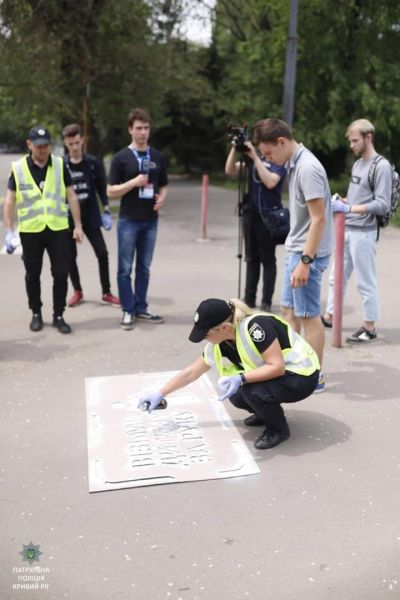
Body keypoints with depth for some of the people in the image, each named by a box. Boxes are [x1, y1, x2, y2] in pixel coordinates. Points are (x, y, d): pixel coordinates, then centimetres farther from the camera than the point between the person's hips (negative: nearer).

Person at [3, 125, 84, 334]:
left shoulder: (60, 165, 2)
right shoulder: (18, 168, -1)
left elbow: (71, 197, 5)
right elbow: (9, 201, 1)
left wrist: (78, 225, 2)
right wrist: (9, 231, -4)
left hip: (58, 229, 1)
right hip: (30, 230, 0)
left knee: (61, 274, 0)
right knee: (33, 275, 9)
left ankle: (58, 316, 14)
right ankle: (36, 314, 25)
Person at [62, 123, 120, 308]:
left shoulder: (93, 163, -1)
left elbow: (102, 188, 4)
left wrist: (106, 211, -2)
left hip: (90, 215, 0)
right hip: (68, 217, 0)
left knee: (102, 253, -3)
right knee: (71, 256, 7)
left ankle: (106, 293, 8)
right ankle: (77, 291, 24)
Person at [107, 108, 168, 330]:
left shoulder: (158, 157, 8)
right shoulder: (121, 158, -4)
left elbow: (164, 185, 16)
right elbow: (111, 191, -5)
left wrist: (162, 198, -6)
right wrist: (134, 182, -19)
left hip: (150, 220, 4)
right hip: (128, 220, -4)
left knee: (144, 268, 10)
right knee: (126, 268, 1)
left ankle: (141, 308, 20)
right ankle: (128, 311, 10)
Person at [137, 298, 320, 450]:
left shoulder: (256, 326, -31)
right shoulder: (219, 345, -7)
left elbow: (277, 366, -31)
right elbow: (191, 372, 3)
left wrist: (241, 378, -39)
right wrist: (160, 394, 6)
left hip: (302, 375, -7)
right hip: (274, 376, 8)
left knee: (253, 390, -29)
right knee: (236, 396, -11)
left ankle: (279, 429, -2)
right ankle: (268, 411, 18)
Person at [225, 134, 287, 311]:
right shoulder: (252, 155, 9)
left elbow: (270, 182, -22)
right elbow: (230, 171, 4)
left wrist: (255, 158, -21)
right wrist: (235, 148, -8)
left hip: (268, 215, -6)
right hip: (250, 213, 6)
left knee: (267, 259, 1)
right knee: (251, 259, 11)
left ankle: (266, 302, 6)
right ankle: (249, 299, 18)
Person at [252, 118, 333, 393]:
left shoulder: (308, 168, -20)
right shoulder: (295, 164, 9)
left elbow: (318, 218, -23)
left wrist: (305, 261, -24)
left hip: (307, 254, -10)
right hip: (296, 250, 10)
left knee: (309, 316, 0)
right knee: (289, 310, 17)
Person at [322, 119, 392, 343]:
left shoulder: (382, 166, -12)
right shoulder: (357, 164, 15)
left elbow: (382, 205, -18)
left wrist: (348, 208, -23)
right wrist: (341, 201, 6)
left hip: (363, 233, -8)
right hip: (346, 229, 9)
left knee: (366, 282, -1)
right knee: (337, 276, 15)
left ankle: (370, 327, 9)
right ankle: (330, 316, 27)